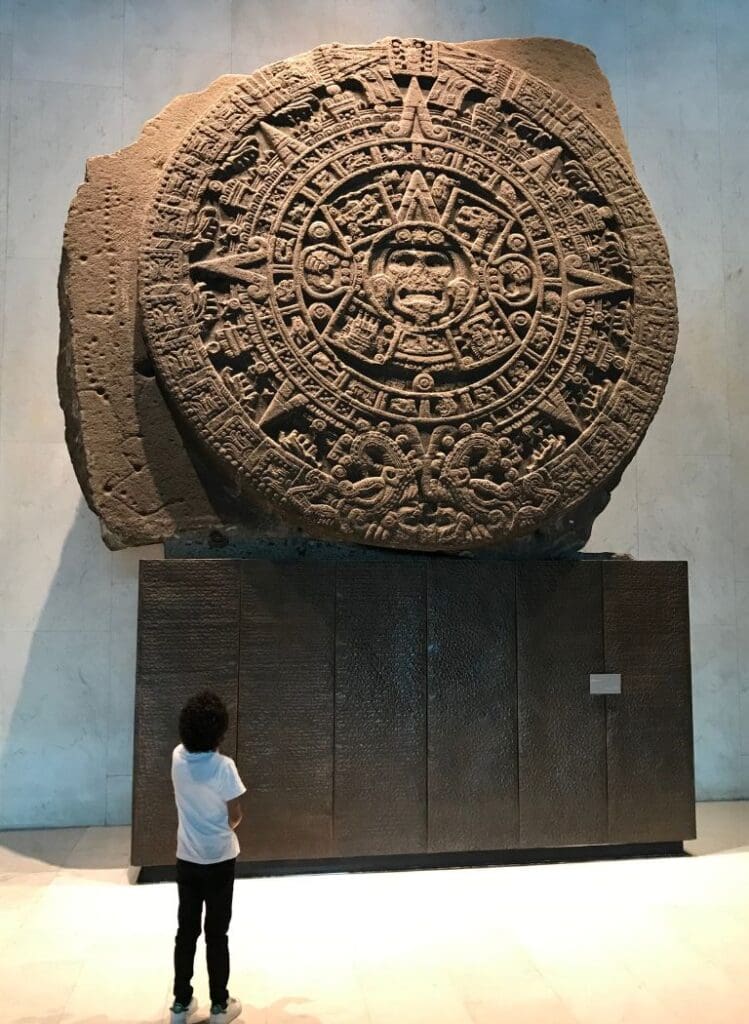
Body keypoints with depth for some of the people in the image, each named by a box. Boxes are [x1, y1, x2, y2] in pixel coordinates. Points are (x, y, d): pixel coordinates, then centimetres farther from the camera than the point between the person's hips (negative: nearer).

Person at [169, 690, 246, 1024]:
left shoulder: (178, 758, -8)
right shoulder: (223, 766, -20)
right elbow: (235, 816, -12)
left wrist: (201, 708, 10)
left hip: (186, 859, 4)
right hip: (219, 860, -4)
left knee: (186, 930, 15)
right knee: (217, 933, 7)